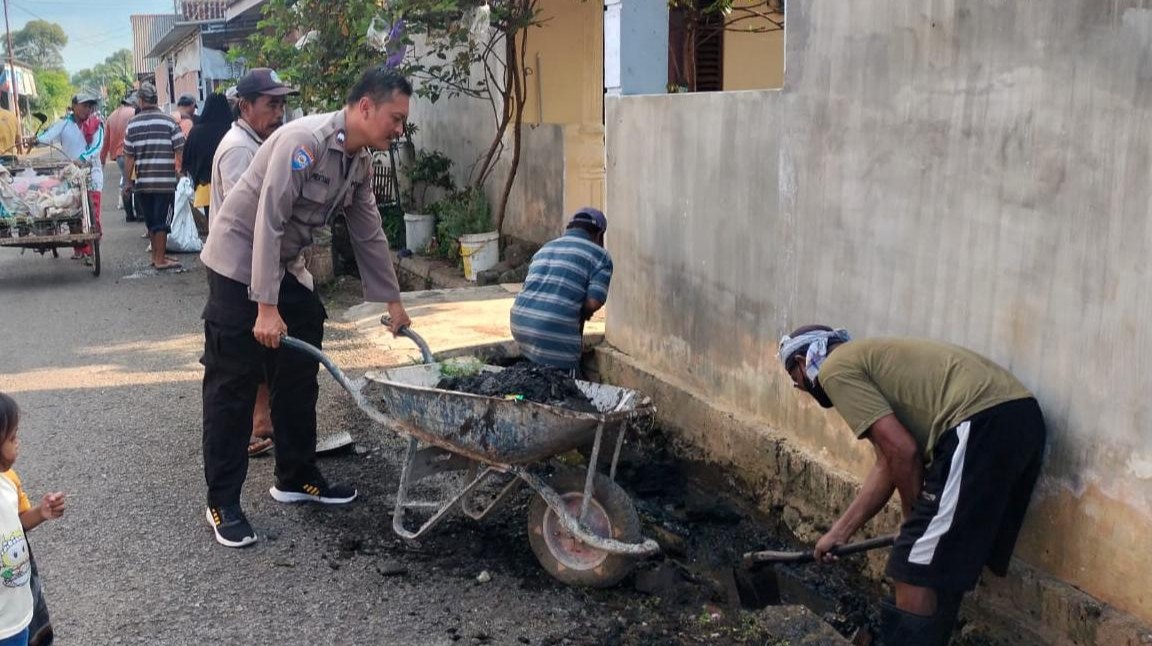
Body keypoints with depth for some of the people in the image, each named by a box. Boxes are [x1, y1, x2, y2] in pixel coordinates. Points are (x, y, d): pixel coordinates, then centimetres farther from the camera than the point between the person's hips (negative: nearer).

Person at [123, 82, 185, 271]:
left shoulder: (132, 124, 2)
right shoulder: (169, 122, -4)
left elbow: (128, 156, 3)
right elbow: (180, 150, -7)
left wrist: (128, 181, 10)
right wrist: (182, 171, 4)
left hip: (142, 181, 3)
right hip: (165, 180, -3)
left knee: (151, 220, 14)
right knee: (161, 220, 0)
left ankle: (156, 255, 23)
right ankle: (160, 259, 1)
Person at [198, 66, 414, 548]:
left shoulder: (360, 162, 2)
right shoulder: (305, 141, -26)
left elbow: (369, 234, 11)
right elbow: (269, 223, -28)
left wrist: (393, 301, 13)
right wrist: (266, 307, -29)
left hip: (286, 267, 9)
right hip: (239, 263, -9)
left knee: (298, 378, 13)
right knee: (232, 386, -3)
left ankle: (296, 478, 27)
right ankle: (222, 503, 7)